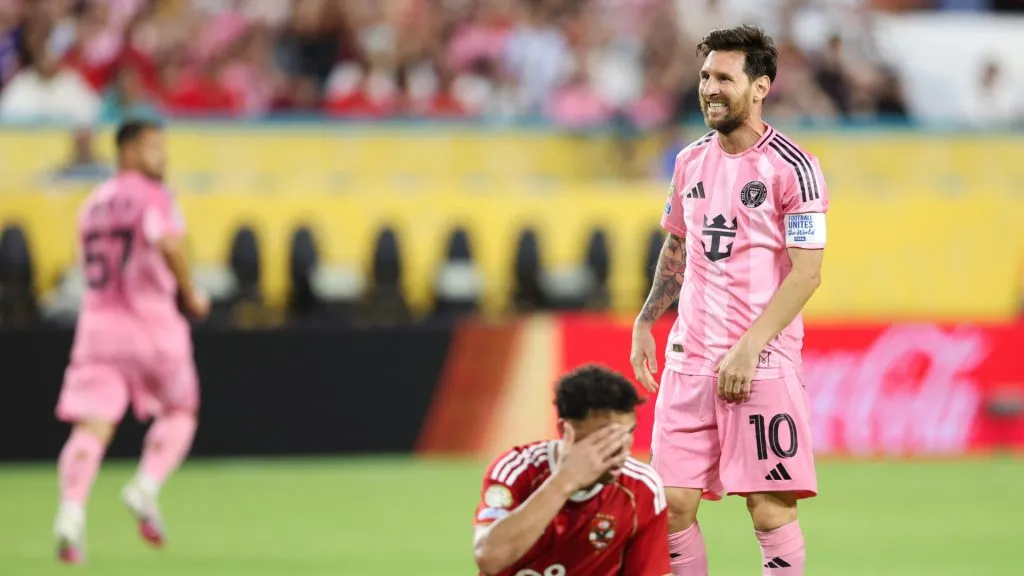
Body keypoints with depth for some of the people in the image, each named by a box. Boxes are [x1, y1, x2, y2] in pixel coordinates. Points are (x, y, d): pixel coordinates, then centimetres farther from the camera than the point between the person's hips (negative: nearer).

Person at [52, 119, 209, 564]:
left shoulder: (92, 204, 17)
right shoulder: (151, 195, -5)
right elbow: (169, 245, -22)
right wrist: (189, 296, -9)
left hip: (96, 322, 4)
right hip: (149, 322, -4)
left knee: (92, 424, -6)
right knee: (179, 411, 16)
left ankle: (71, 511, -26)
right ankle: (146, 487, -5)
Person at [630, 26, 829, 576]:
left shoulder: (792, 168, -8)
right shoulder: (691, 161, 12)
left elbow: (807, 273, -11)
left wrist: (748, 349, -17)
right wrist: (644, 323, 15)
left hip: (761, 366, -6)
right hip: (689, 359, 6)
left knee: (770, 508, -6)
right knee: (672, 505, 1)